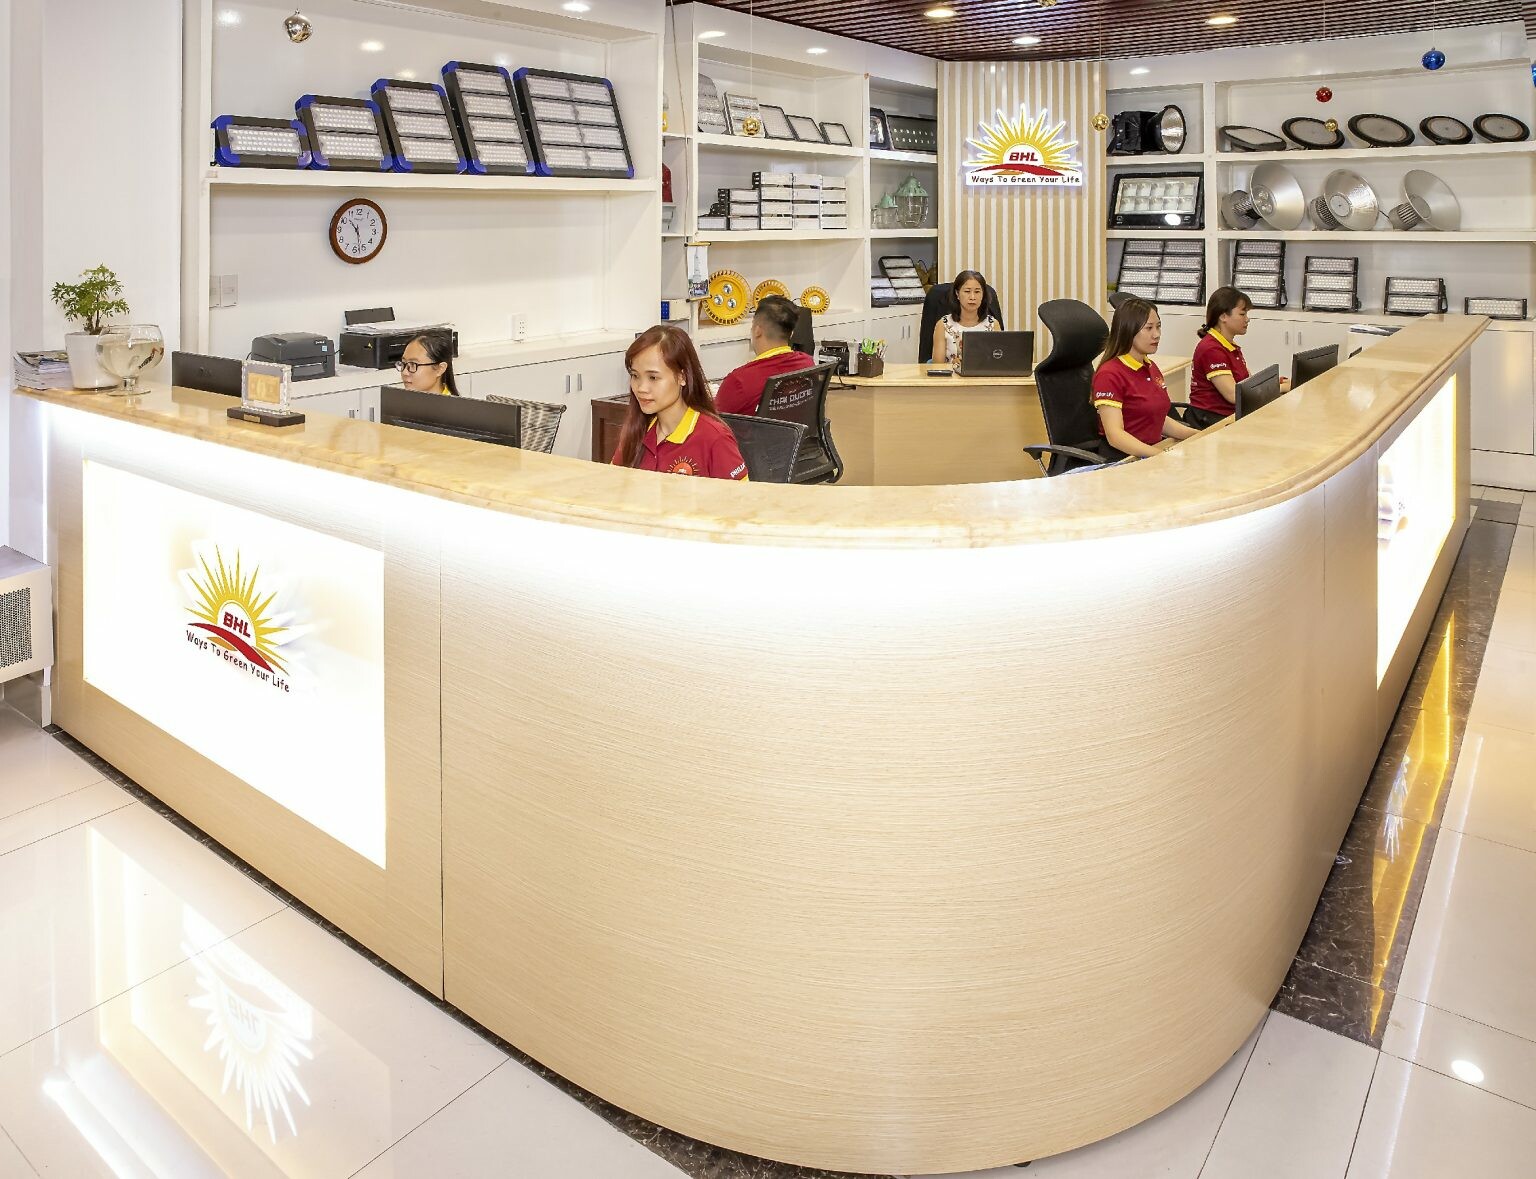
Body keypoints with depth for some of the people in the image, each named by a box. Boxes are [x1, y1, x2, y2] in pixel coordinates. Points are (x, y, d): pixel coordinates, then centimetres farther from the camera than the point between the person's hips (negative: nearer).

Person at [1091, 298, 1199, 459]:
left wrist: (1198, 435, 10)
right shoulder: (1110, 374, -11)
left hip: (1156, 451, 9)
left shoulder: (1151, 368, 18)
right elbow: (1114, 435, -20)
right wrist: (1160, 455, -31)